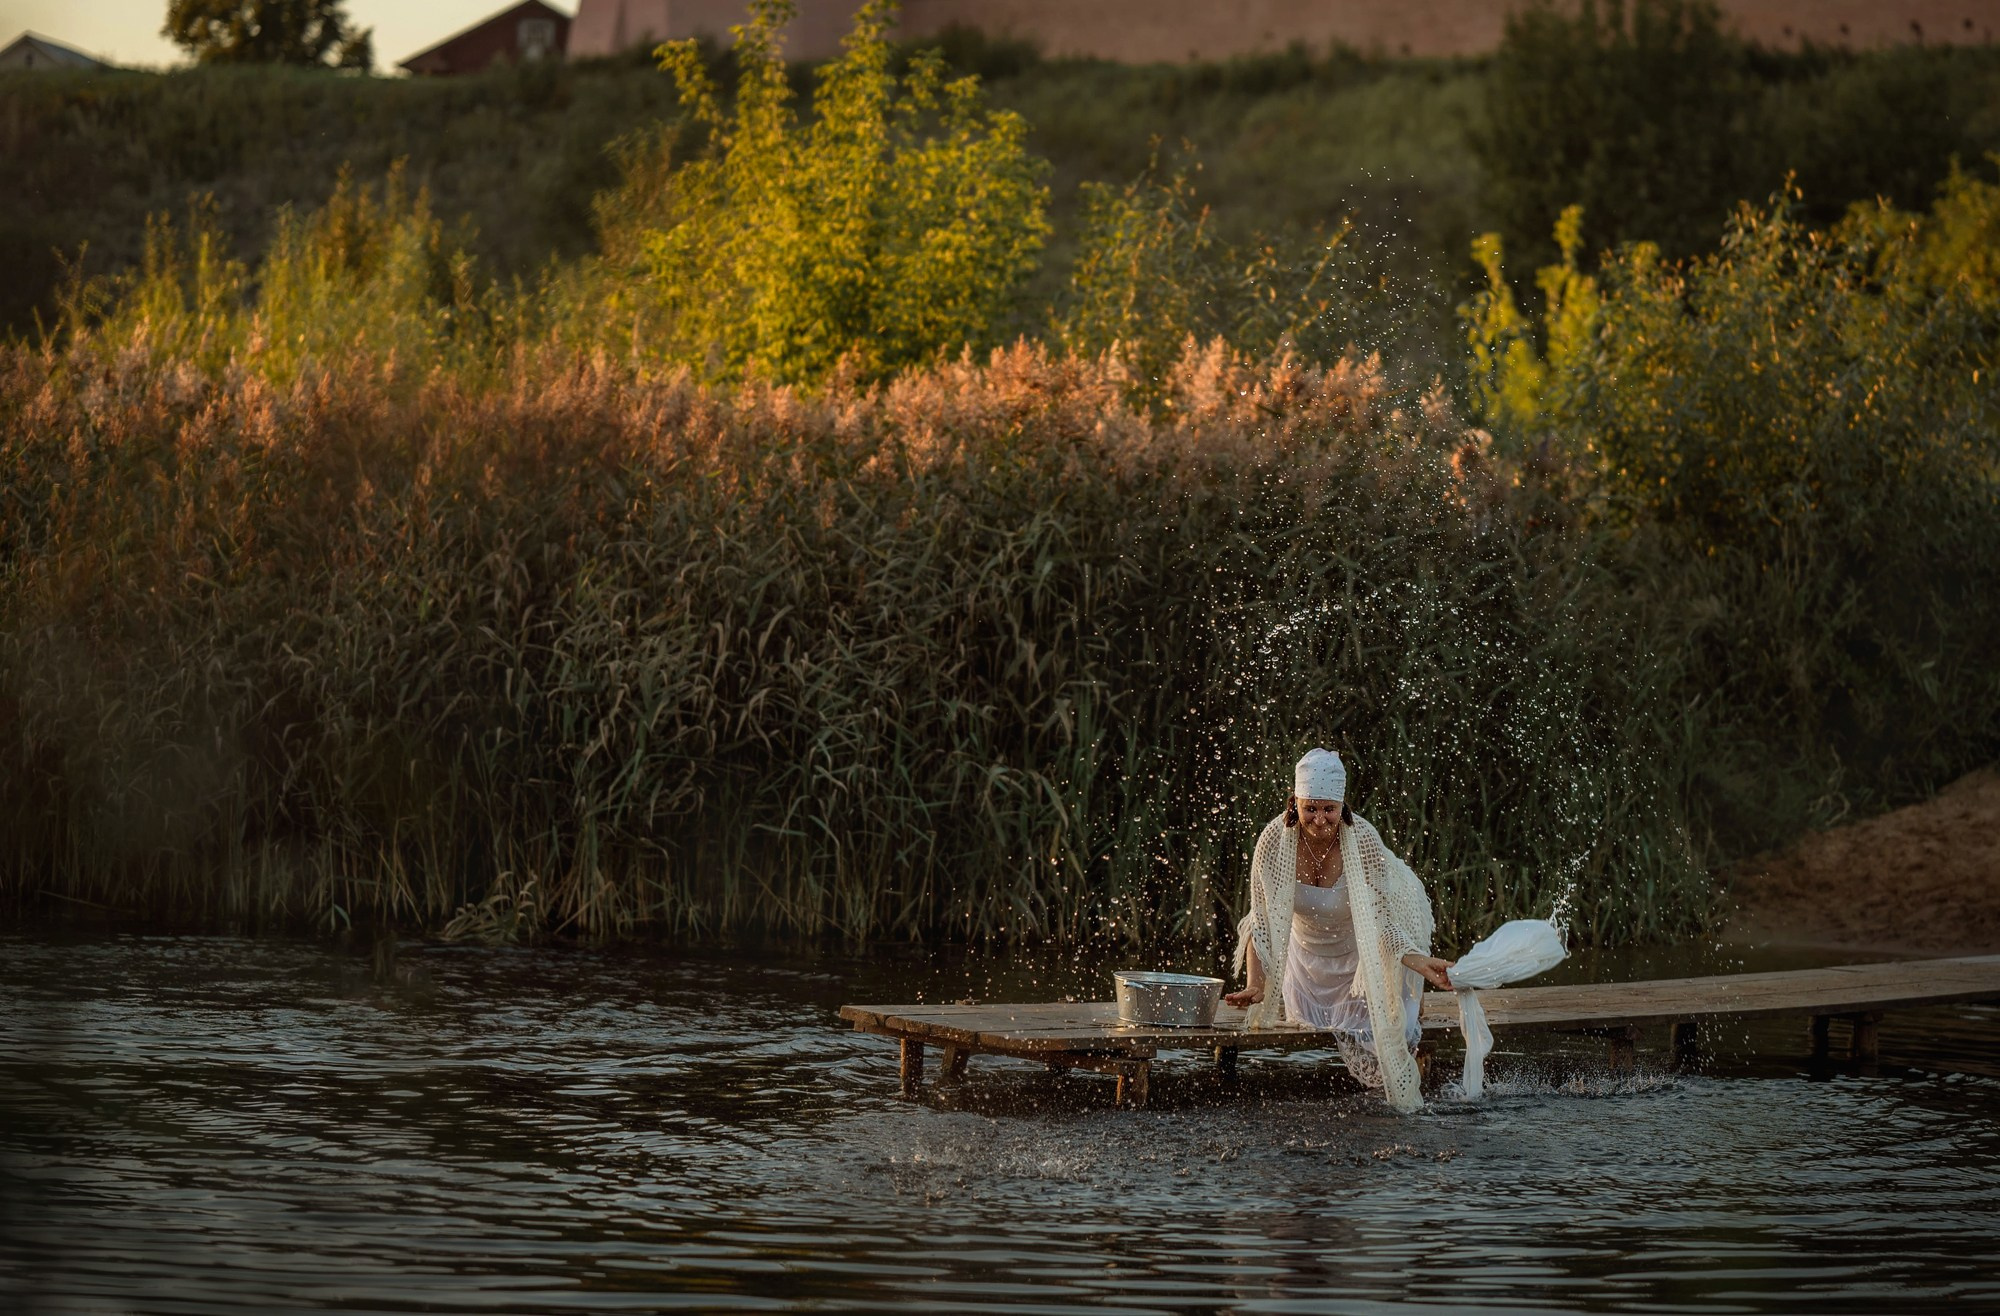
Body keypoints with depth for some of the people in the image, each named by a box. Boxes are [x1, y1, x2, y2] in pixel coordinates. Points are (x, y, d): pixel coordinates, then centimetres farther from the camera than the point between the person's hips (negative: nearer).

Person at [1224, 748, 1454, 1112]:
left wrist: (1421, 963, -43)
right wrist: (1255, 984, -37)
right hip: (1307, 946, 2)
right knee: (1305, 1025, 18)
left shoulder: (1363, 839, -33)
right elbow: (1262, 921, -26)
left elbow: (1380, 918, -29)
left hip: (1361, 949, -2)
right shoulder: (1276, 839, -30)